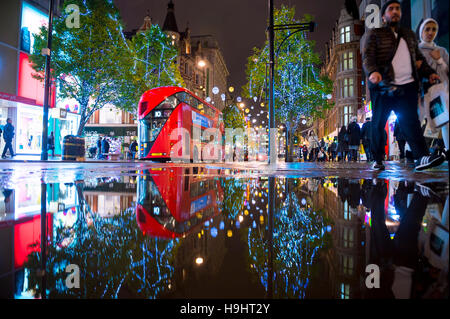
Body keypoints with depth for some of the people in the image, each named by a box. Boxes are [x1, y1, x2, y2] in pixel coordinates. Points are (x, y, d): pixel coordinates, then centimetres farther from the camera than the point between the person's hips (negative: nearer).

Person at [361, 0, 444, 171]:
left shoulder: (409, 34, 27)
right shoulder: (375, 34, 11)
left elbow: (419, 57, 30)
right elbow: (367, 56, -5)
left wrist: (429, 72, 12)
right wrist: (372, 72, -26)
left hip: (407, 86, 4)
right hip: (384, 86, -3)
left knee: (410, 120, -10)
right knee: (378, 123, -1)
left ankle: (422, 158, -18)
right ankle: (378, 160, 8)